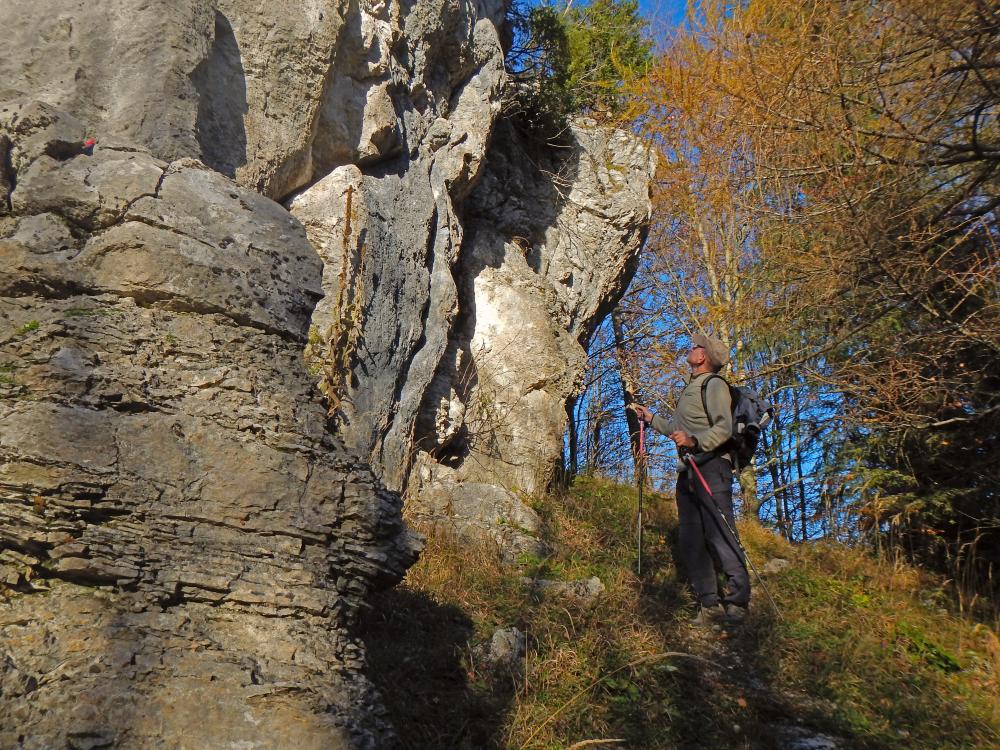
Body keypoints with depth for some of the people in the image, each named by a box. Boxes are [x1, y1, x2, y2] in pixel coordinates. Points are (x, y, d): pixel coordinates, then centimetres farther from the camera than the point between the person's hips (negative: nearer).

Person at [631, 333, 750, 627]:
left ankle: (737, 602, -10)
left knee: (720, 536, -13)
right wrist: (651, 418, 38)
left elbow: (724, 427, -17)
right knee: (690, 542, 5)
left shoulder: (714, 385, -3)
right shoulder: (690, 389, 25)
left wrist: (695, 441, -31)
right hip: (688, 471, 9)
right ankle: (710, 605, 7)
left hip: (711, 467, -9)